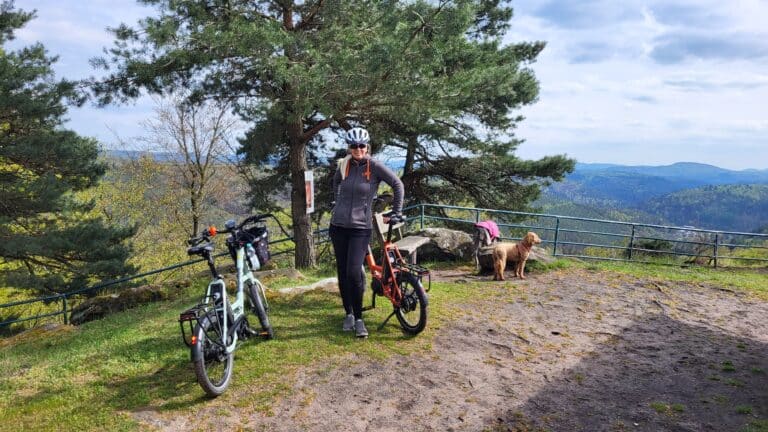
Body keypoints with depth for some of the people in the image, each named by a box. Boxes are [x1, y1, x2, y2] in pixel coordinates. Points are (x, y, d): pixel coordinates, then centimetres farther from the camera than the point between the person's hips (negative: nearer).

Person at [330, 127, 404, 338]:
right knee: (342, 273, 8)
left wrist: (396, 212, -2)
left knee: (354, 273, -12)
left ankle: (359, 319, 4)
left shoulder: (374, 166, -9)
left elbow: (398, 185, -4)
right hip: (339, 226, 4)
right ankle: (348, 314, 25)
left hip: (361, 228, -4)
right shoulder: (344, 165, 3)